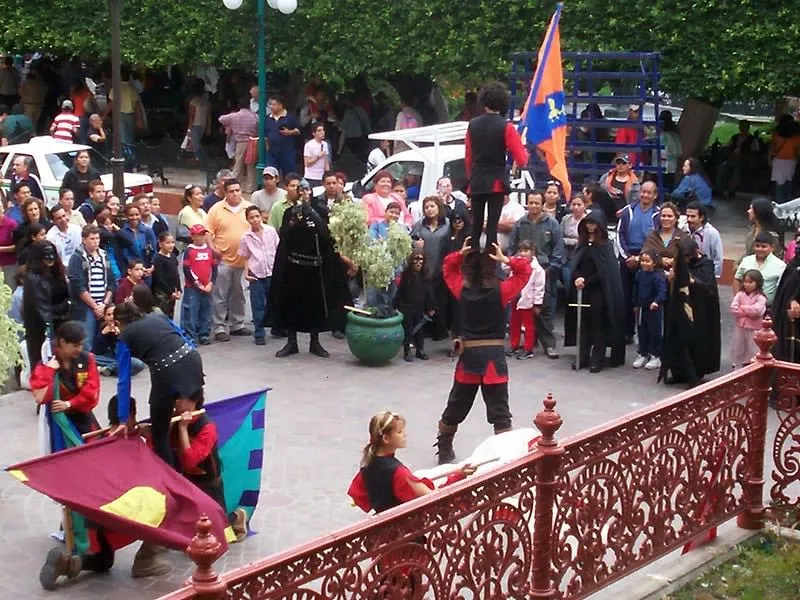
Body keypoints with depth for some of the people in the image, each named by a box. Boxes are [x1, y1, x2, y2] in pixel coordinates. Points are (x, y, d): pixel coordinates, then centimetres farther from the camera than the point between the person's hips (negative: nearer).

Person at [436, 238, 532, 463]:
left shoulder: (462, 289, -3)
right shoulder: (500, 291, -11)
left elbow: (449, 267, 14)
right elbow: (525, 269, 0)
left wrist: (460, 254, -1)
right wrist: (505, 259, -9)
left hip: (468, 356, 3)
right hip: (494, 356, -3)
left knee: (455, 408, 18)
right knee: (499, 413, 0)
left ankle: (444, 452, 31)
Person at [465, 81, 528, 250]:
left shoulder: (472, 125, 3)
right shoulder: (506, 127, -9)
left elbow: (468, 157, 10)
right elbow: (521, 160, -11)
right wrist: (524, 150, 10)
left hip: (476, 183, 3)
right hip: (496, 183, -3)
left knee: (476, 225, 10)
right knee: (492, 225, -3)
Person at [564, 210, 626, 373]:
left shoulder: (605, 245, -5)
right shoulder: (583, 243, 11)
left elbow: (604, 271, -10)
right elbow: (575, 265, 10)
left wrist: (586, 280, -14)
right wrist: (577, 278, -10)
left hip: (598, 290, -5)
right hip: (581, 289, 5)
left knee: (598, 325, 0)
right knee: (582, 323, 7)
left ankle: (597, 359, 3)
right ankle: (582, 357, 13)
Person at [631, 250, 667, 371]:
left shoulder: (658, 276, -18)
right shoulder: (639, 274, 3)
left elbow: (662, 291, -27)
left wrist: (657, 301, -44)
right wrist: (636, 305, 18)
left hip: (654, 308, -6)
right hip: (642, 308, 6)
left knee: (654, 332, 3)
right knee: (642, 332, 14)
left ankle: (656, 356, 13)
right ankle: (643, 354, 26)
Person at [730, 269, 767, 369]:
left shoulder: (760, 297, -8)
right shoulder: (740, 295, 1)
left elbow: (757, 310, -24)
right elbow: (733, 309, -10)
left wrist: (743, 308, -12)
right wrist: (749, 312, -15)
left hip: (754, 329, -4)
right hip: (740, 327, 4)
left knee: (753, 352, 1)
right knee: (739, 350, 12)